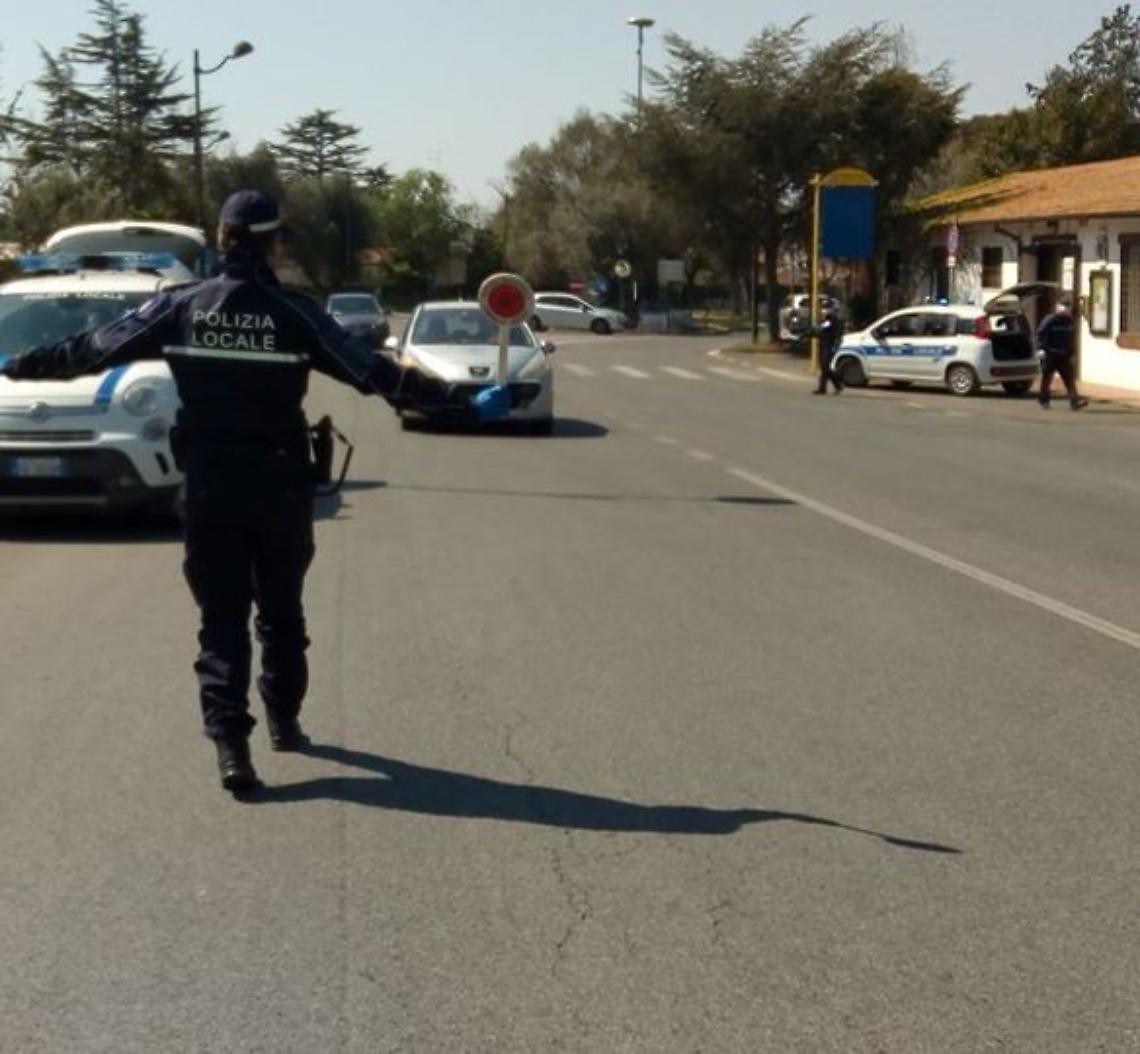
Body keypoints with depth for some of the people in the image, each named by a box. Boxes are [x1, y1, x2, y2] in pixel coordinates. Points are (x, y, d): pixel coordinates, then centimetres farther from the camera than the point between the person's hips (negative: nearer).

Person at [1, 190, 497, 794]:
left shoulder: (180, 308, -3)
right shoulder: (294, 314, -8)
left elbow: (92, 349, 4)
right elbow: (374, 372, -8)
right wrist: (451, 399, 0)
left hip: (208, 485, 1)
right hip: (280, 485, 0)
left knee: (221, 616, 3)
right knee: (281, 609, 18)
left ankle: (230, 742, -9)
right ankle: (284, 721, 30)